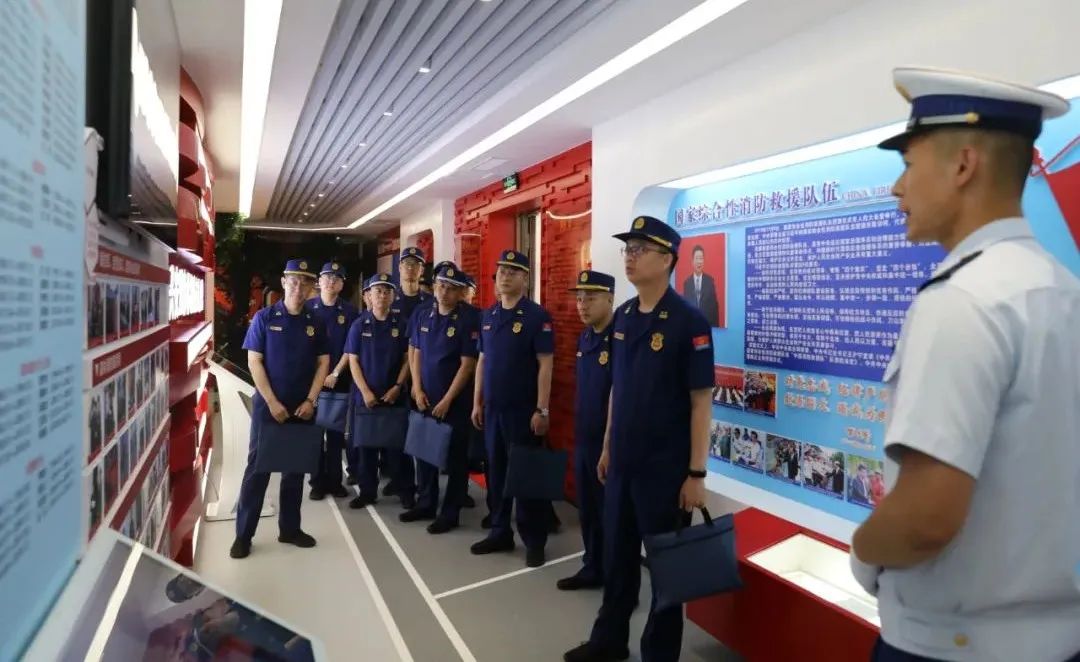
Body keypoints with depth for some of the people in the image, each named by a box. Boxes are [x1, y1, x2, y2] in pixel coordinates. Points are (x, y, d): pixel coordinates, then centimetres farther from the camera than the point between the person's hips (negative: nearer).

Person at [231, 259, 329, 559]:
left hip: (302, 407, 3)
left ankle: (290, 528, 23)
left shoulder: (315, 323, 4)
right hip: (268, 405, -3)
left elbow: (323, 363, 4)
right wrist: (272, 402, -13)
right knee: (257, 467, 1)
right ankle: (243, 534, 12)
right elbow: (254, 362, -7)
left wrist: (310, 401, -6)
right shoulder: (264, 318, -4)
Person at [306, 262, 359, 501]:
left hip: (339, 379, 0)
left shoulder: (350, 311, 1)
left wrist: (335, 374, -9)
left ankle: (335, 480, 17)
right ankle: (318, 482, 13)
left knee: (336, 432, 7)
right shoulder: (308, 308, 0)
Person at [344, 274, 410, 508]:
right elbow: (353, 361, -1)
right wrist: (365, 392, -10)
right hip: (365, 395, 0)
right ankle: (367, 491, 20)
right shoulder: (359, 325, 0)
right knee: (367, 444, 8)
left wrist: (397, 387, -9)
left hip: (394, 396, 0)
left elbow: (407, 360, 2)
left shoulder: (401, 325, 0)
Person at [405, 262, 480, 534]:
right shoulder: (422, 314, 4)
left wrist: (447, 400, -15)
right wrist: (418, 389, -1)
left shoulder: (469, 319, -13)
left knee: (455, 457, 4)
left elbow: (467, 364, -14)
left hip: (456, 400, -5)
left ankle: (450, 513, 16)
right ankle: (426, 504, 31)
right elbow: (415, 353, 9)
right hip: (425, 398, 5)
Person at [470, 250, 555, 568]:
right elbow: (482, 361, 13)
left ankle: (534, 541, 16)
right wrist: (477, 402, 11)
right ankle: (500, 533, 29)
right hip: (492, 408, 6)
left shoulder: (537, 316, -9)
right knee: (496, 472, 14)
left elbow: (545, 365, -13)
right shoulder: (488, 315, 9)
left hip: (523, 410, -6)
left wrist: (541, 410, -17)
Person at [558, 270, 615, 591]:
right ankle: (593, 568, 35)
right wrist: (580, 433, 16)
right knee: (587, 510, 19)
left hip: (610, 442, -8)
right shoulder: (584, 339, 8)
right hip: (583, 439, 8)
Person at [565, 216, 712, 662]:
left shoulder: (689, 321, -14)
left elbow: (701, 402, -14)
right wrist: (607, 446, 13)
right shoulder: (622, 316, 5)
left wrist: (696, 473, -15)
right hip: (622, 463, 7)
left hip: (666, 468, -6)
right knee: (617, 554, 20)